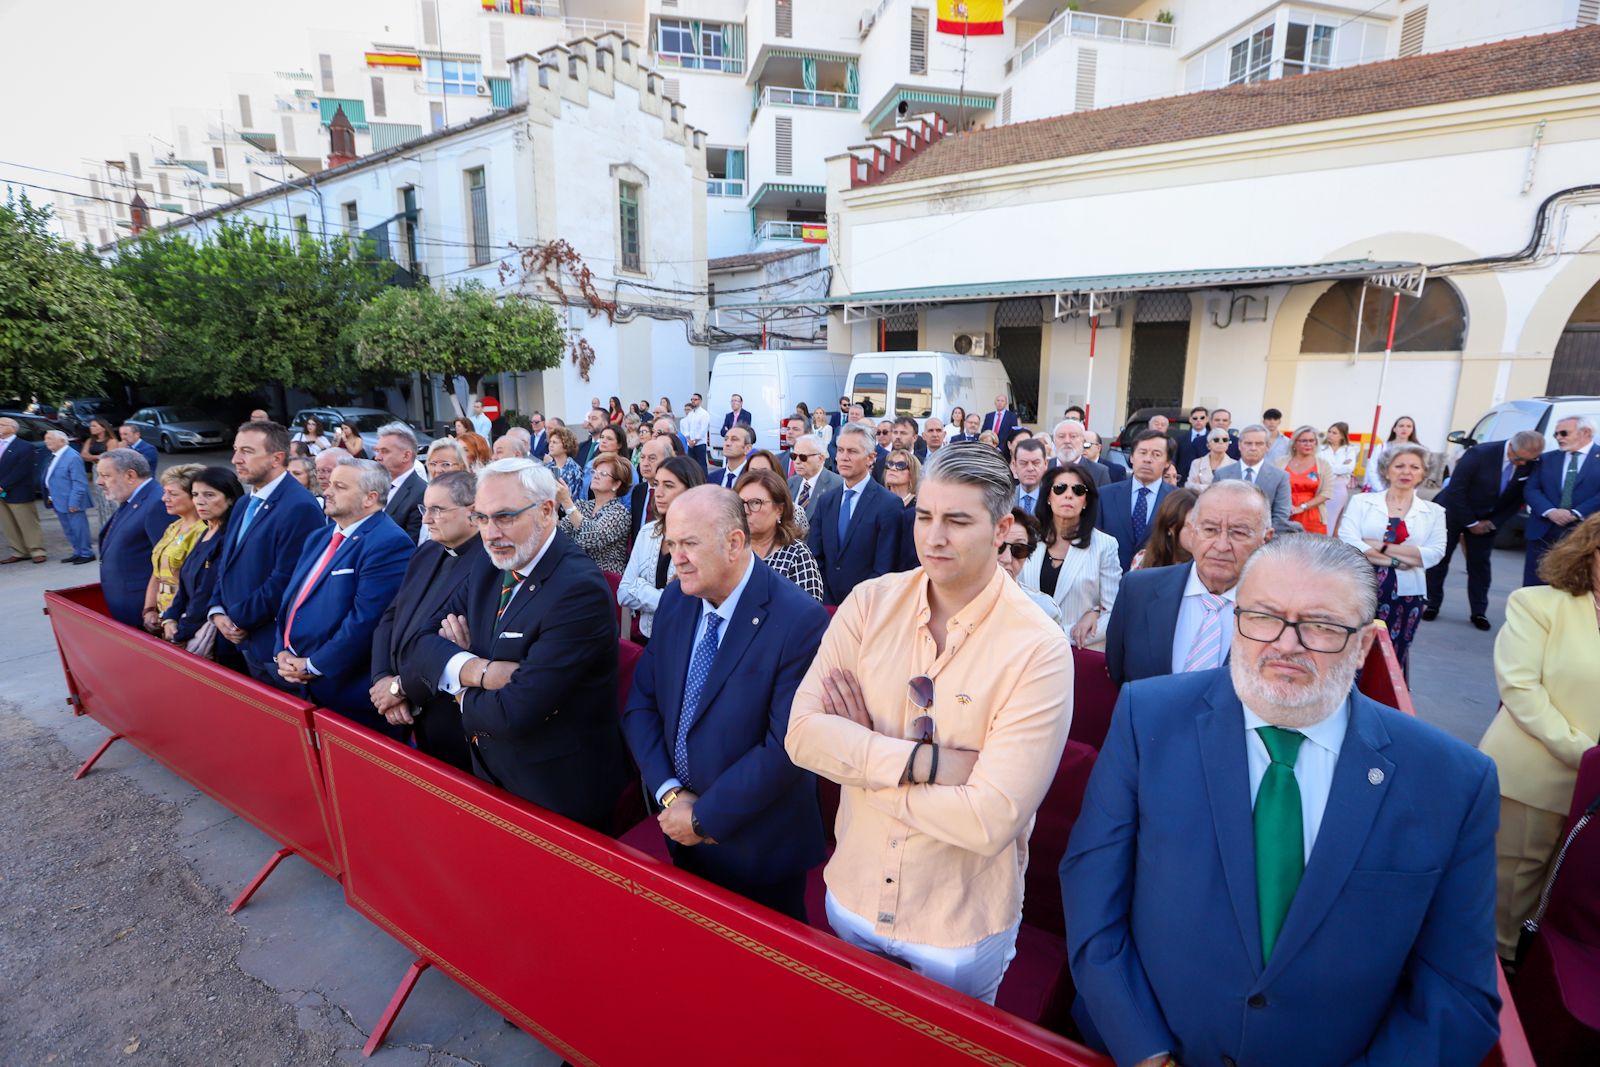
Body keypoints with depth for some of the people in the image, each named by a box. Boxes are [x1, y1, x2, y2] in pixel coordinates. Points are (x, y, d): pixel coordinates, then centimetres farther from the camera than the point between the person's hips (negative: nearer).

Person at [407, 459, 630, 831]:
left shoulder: (580, 590, -29)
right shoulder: (489, 566, -2)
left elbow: (514, 714, -29)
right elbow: (420, 641, -1)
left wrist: (463, 694, -9)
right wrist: (475, 670, -21)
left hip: (558, 791, -7)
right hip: (489, 771, 7)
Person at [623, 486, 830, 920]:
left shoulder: (800, 620, -25)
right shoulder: (675, 600, -4)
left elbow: (787, 747, -25)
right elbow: (641, 704, 0)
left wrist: (704, 816, -17)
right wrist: (670, 793, -12)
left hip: (758, 848, -5)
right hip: (684, 835, 5)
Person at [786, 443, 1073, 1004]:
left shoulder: (1039, 650, -22)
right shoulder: (870, 603, -11)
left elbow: (992, 819, -26)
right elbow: (802, 733, -17)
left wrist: (859, 753, -20)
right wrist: (927, 760, -27)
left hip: (961, 928, -3)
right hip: (853, 895, 4)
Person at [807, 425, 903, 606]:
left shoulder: (889, 505, -12)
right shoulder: (825, 501, 5)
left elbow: (884, 569, -14)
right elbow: (814, 556, 4)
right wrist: (822, 601, -7)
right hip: (827, 603, 4)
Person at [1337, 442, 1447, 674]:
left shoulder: (1433, 512, 9)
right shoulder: (1361, 501, 3)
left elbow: (1435, 553, -5)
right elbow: (1347, 542, -10)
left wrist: (1381, 546, -12)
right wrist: (1395, 561, -12)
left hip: (1407, 595, 2)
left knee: (1393, 657, 10)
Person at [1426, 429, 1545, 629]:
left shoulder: (1531, 465, -11)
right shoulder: (1479, 454, -25)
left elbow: (1518, 498, 0)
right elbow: (1455, 490, -21)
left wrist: (1492, 522, -8)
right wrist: (1470, 523, -16)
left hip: (1486, 520, 3)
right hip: (1454, 512, -3)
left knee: (1480, 565, 3)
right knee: (1439, 560, 3)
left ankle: (1479, 612, 12)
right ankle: (1432, 605, 14)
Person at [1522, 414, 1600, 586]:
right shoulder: (1547, 458, 12)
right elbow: (1531, 489, 3)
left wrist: (1577, 514, -16)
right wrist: (1550, 512, -13)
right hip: (1544, 532, 2)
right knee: (1534, 585, 5)